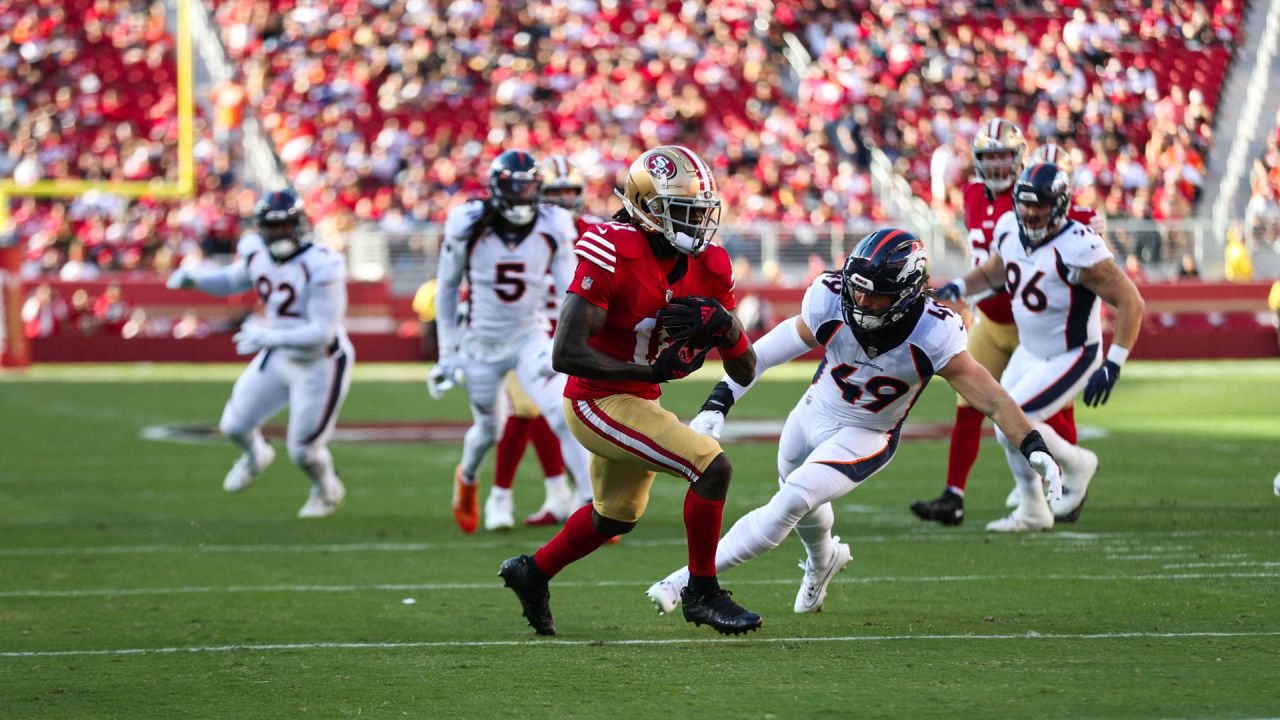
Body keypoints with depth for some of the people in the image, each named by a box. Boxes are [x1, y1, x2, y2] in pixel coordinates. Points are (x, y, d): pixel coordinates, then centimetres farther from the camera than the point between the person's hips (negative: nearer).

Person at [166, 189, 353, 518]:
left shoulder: (321, 266, -30)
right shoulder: (256, 253, -8)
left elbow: (322, 332, -31)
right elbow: (233, 281, 15)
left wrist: (269, 336, -39)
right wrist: (193, 278, -4)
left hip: (320, 364, -6)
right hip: (279, 356, 6)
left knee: (304, 451, 3)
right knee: (235, 425, 11)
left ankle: (327, 492, 38)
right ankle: (255, 457, 48)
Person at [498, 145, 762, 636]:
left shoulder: (709, 267, -4)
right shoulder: (611, 254, -25)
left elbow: (744, 372, -1)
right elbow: (567, 354, -28)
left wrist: (724, 326, -22)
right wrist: (654, 371, -30)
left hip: (638, 403, 9)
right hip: (599, 402, -9)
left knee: (615, 518, 28)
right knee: (712, 467, -18)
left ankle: (533, 572, 49)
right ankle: (702, 592, -3)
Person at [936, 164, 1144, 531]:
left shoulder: (1077, 249, -30)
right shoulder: (1010, 230, -7)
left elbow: (1130, 302, -27)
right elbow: (994, 271, 16)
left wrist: (1112, 366, -30)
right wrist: (958, 288, -4)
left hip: (1070, 359, -8)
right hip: (1028, 352, 8)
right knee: (1007, 431, 13)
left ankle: (1075, 464, 11)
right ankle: (1032, 511, 34)